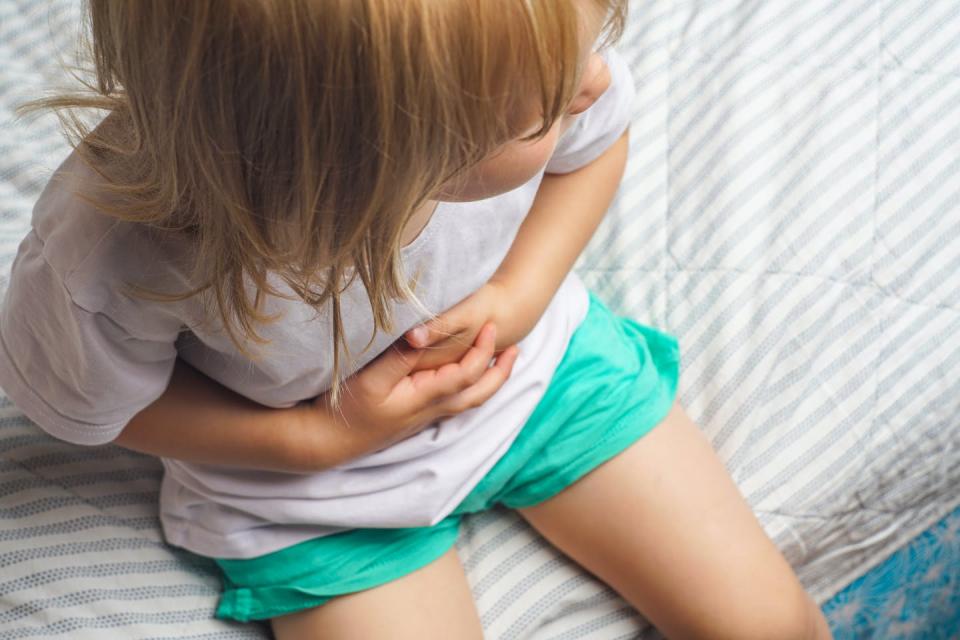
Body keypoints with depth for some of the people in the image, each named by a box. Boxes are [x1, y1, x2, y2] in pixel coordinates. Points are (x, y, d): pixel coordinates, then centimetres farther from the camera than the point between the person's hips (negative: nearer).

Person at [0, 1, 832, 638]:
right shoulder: (115, 255, -38)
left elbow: (595, 141, -4)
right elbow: (83, 408, -14)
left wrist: (521, 295, -18)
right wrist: (325, 436, -21)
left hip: (537, 365, 3)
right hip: (323, 500, -2)